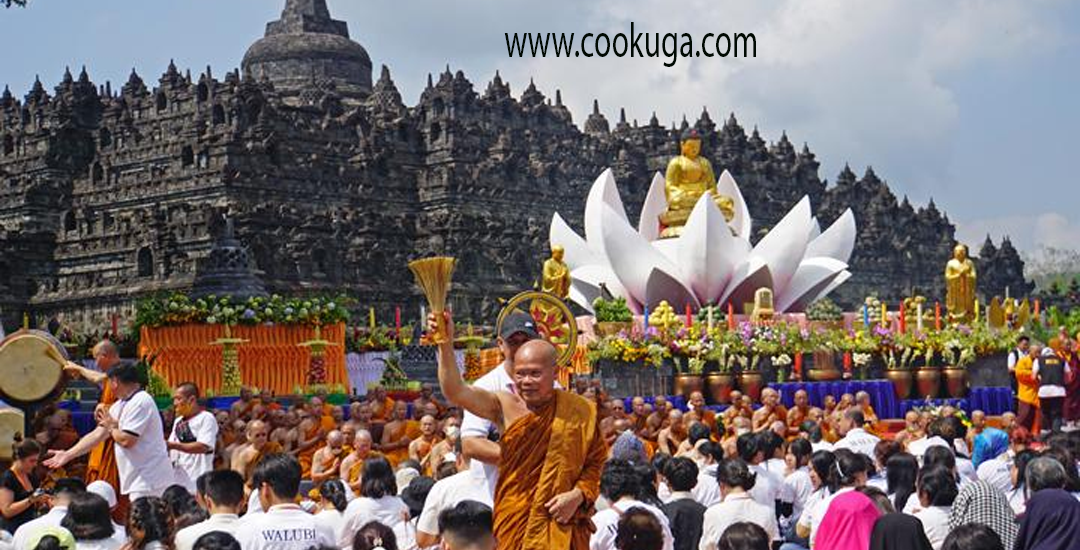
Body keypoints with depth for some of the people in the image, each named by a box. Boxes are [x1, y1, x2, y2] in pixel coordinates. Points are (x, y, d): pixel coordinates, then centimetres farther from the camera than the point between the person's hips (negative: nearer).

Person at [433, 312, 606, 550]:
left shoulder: (579, 411, 1)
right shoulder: (505, 405, -2)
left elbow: (596, 463, 9)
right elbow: (455, 391, -15)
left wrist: (579, 495, -7)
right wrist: (446, 345, -27)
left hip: (561, 523, 0)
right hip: (514, 522, 0)